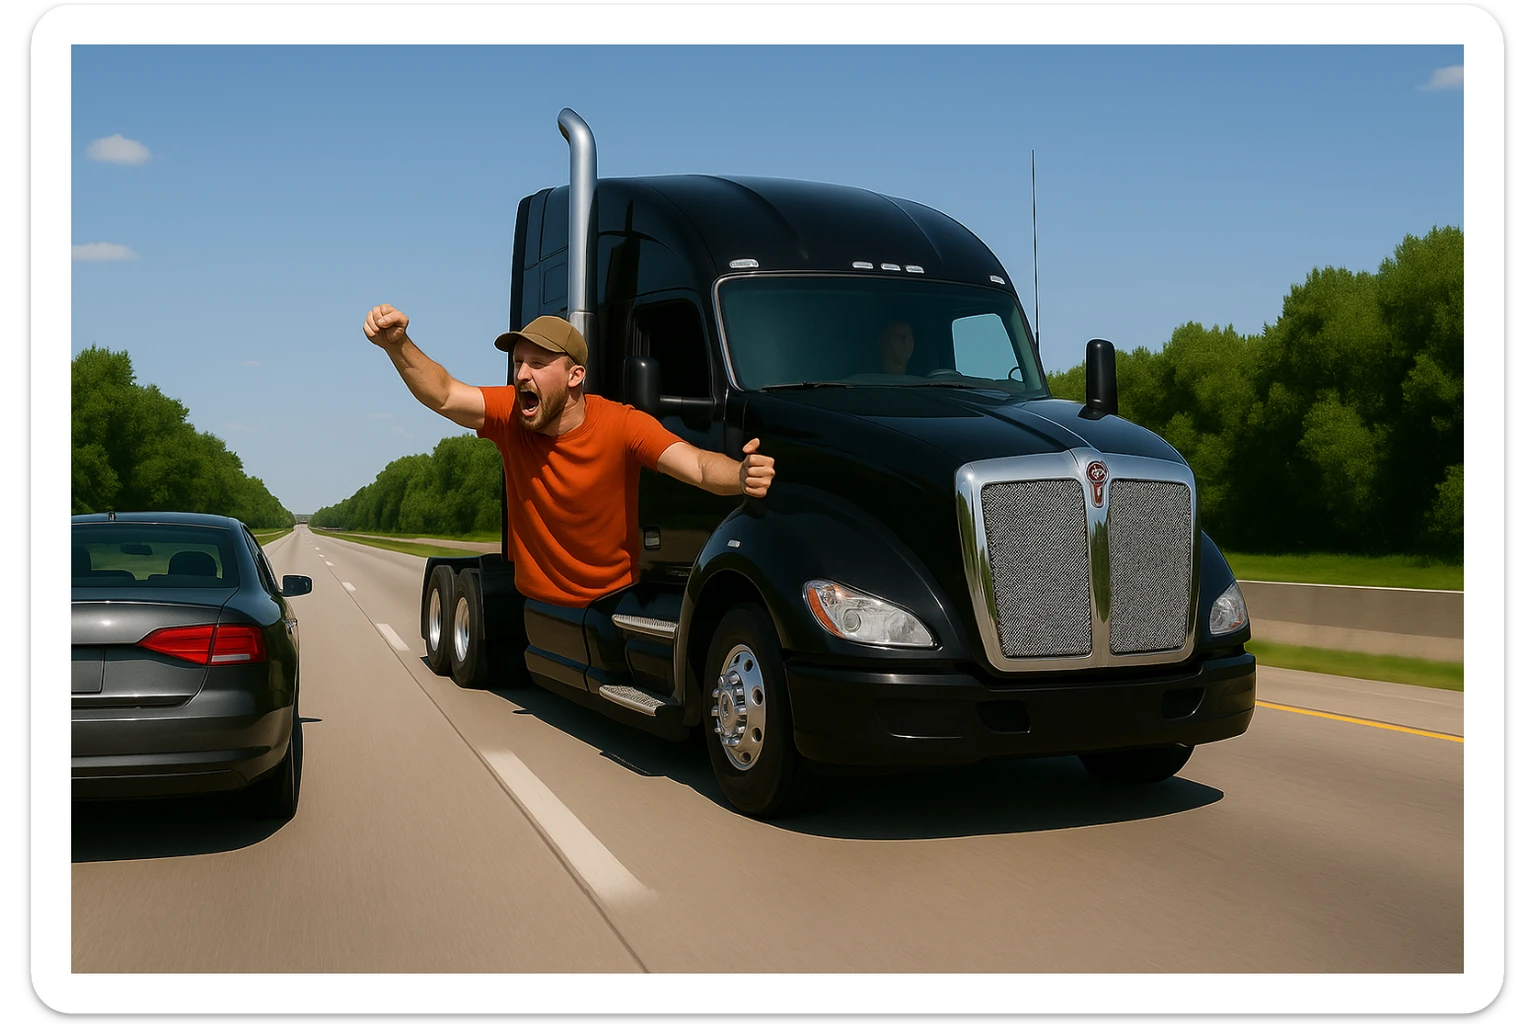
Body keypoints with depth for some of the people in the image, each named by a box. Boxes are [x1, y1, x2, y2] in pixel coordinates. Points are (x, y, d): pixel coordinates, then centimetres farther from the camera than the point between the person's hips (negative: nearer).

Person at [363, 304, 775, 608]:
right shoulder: (510, 417, -8)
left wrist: (741, 475, -51)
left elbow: (698, 466, -29)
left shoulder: (621, 424, -17)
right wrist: (398, 345, -36)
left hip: (614, 608, -2)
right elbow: (443, 395, -19)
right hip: (536, 604, 2)